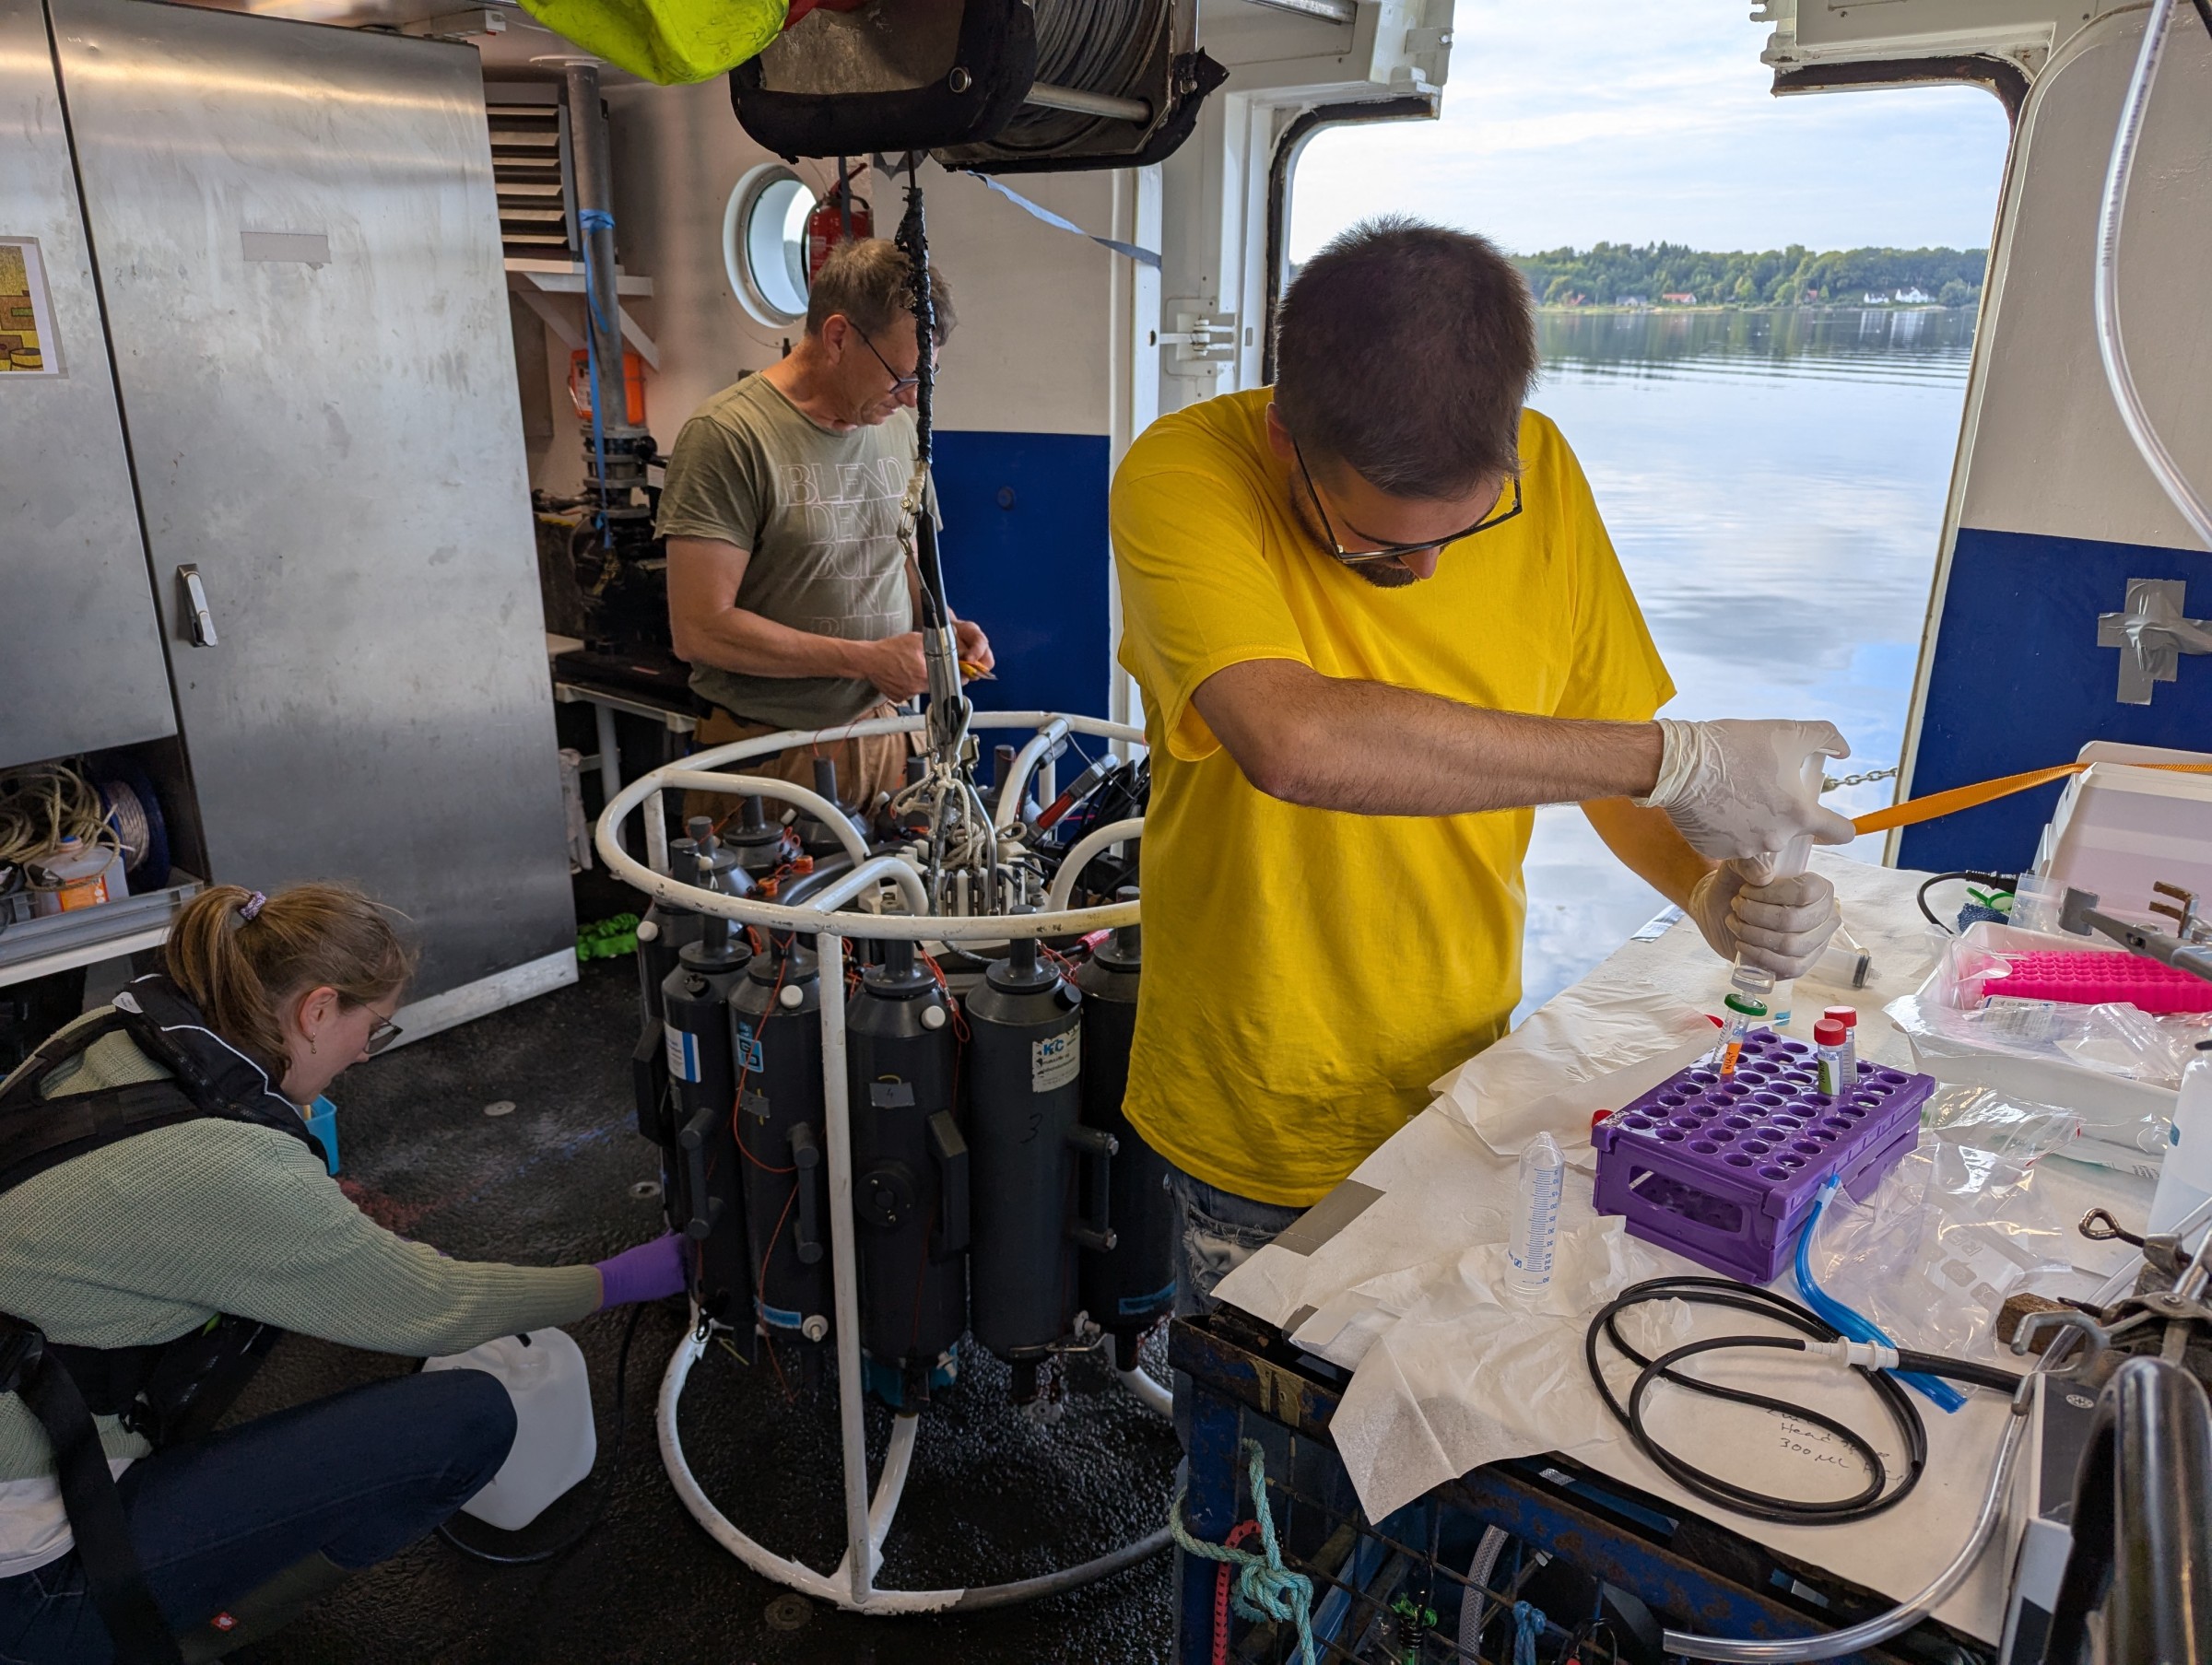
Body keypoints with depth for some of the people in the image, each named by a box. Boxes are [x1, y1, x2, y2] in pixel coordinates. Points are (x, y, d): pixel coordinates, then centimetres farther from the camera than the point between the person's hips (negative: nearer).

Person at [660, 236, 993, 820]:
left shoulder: (900, 426, 9)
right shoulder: (727, 437, -13)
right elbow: (700, 630, -18)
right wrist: (867, 658, -17)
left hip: (884, 735, 6)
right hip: (769, 756, -5)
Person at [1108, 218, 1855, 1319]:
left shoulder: (1539, 470, -6)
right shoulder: (1184, 478, -21)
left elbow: (1602, 738, 5)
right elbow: (1298, 743, -39)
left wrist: (1713, 890, -15)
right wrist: (1676, 760, -32)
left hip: (1466, 1086, 4)